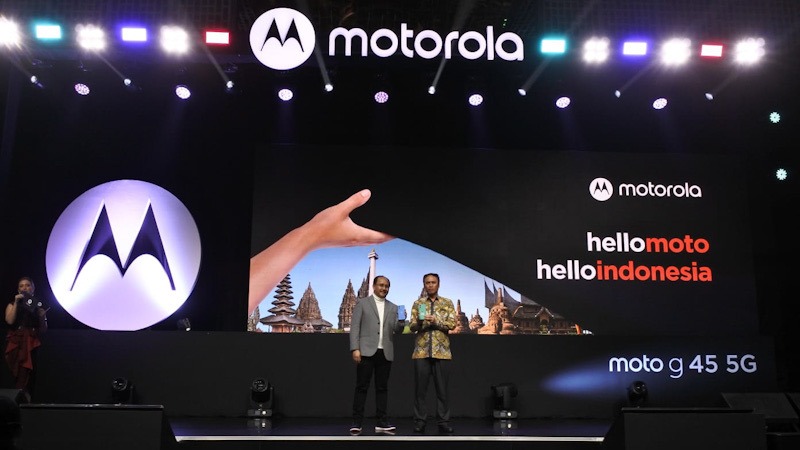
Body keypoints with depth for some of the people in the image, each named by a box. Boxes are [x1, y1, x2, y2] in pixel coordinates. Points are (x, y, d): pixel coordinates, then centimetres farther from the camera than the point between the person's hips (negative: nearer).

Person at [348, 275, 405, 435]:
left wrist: (401, 322, -13)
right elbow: (354, 327, 0)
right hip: (367, 351, -3)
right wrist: (355, 349, -11)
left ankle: (381, 422, 9)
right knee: (362, 387, -2)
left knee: (382, 388, 5)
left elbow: (397, 330, 9)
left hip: (385, 353, 3)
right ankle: (357, 422, 1)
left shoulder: (393, 308, 16)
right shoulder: (362, 303, 6)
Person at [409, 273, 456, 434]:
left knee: (442, 388, 2)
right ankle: (420, 421, 8)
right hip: (421, 352, 0)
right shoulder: (418, 303, 10)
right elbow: (412, 327, 2)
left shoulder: (447, 303, 9)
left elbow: (452, 324, -3)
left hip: (441, 352, 0)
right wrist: (418, 322, -20)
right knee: (420, 388, 1)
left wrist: (436, 321, -17)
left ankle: (443, 421, 9)